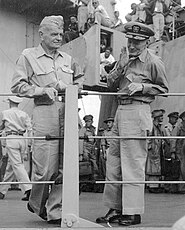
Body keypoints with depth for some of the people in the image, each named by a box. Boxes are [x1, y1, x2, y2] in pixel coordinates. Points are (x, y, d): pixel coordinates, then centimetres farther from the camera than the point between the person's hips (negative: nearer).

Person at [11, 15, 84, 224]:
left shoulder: (68, 59, 20)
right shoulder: (28, 56, 5)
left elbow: (79, 79, 34)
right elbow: (17, 86, -2)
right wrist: (42, 90, -12)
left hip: (68, 113, 5)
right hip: (45, 114, -5)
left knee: (65, 168, 1)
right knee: (45, 169, -5)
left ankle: (55, 211, 11)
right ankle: (37, 204, 21)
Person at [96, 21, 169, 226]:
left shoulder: (153, 62, -3)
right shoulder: (125, 58, 16)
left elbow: (163, 88, 1)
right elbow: (111, 85, 13)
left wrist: (141, 87, -11)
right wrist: (120, 67, -3)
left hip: (137, 112, -8)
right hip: (120, 111, 8)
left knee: (133, 163, -6)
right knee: (113, 162, 9)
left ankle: (133, 212, 2)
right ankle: (115, 209, 19)